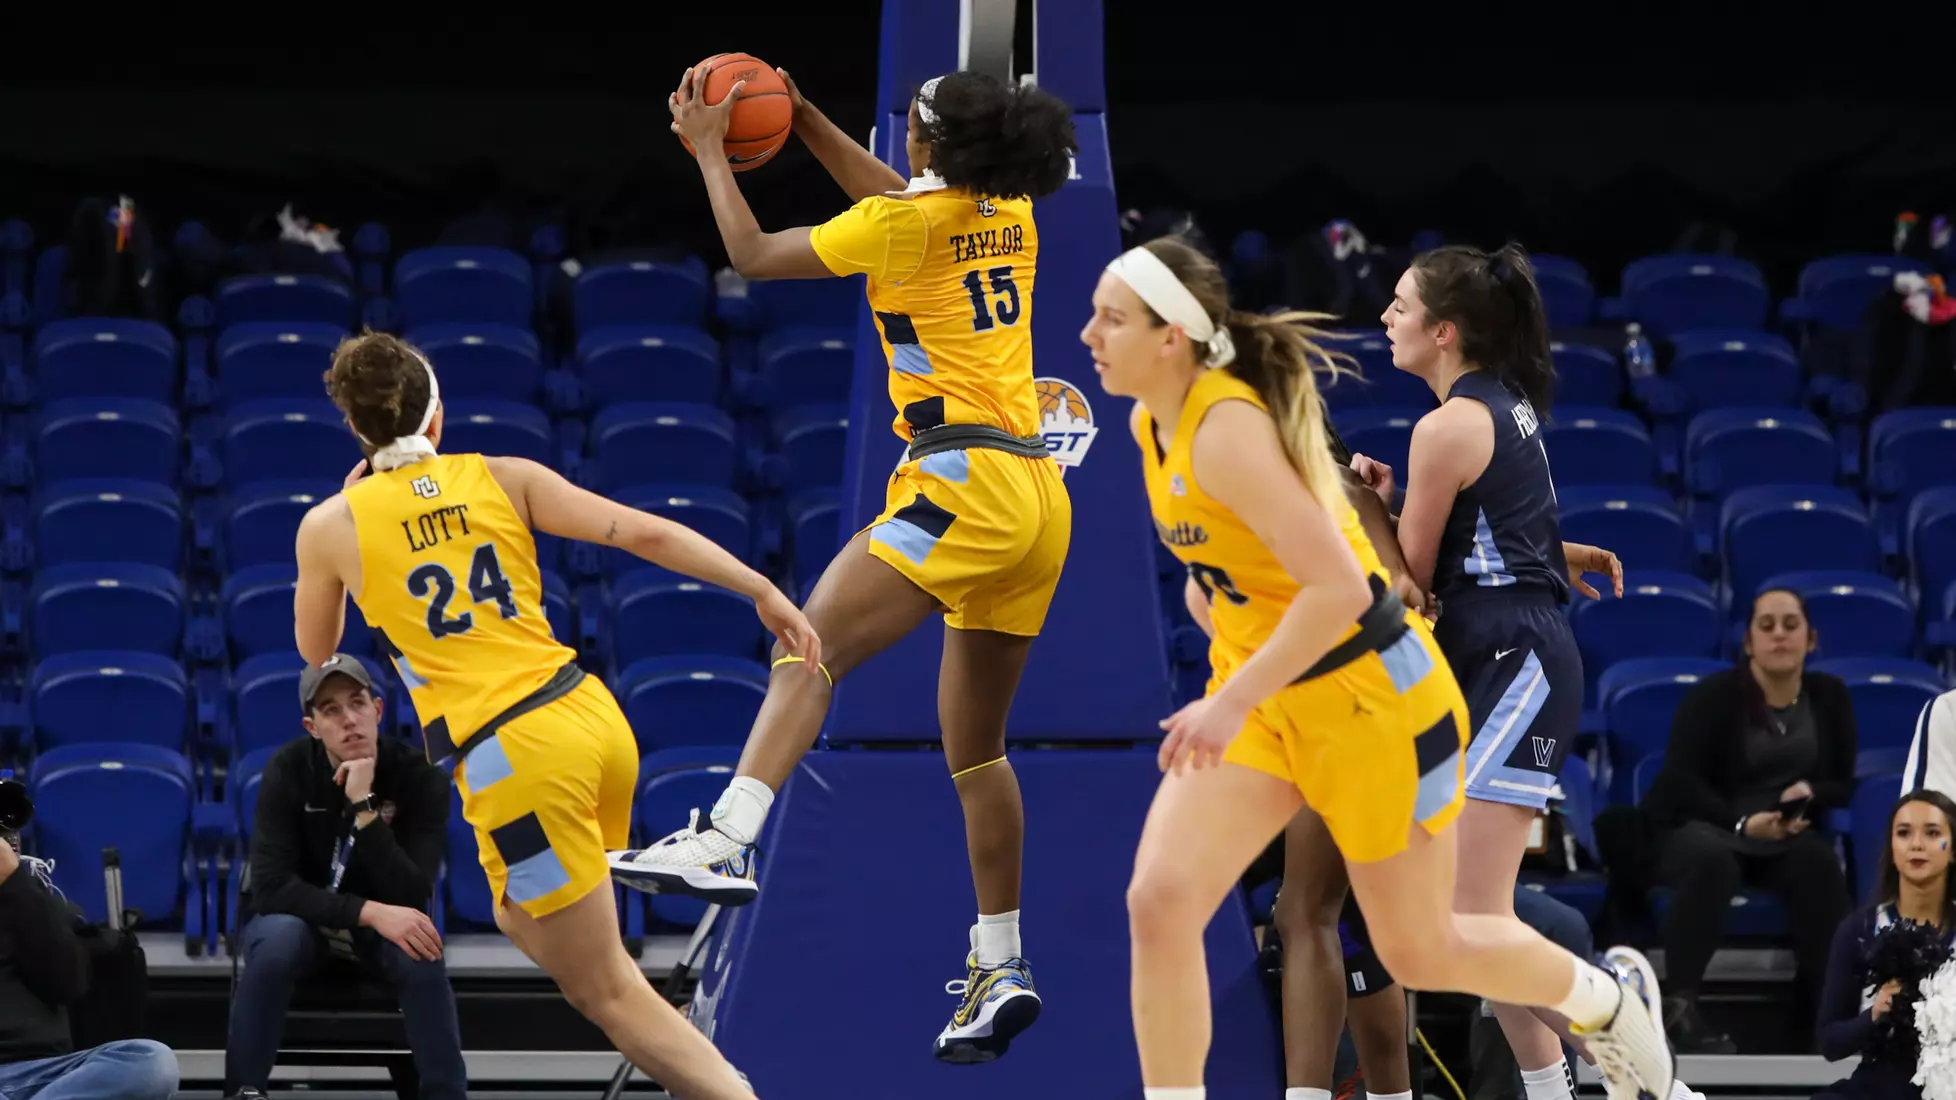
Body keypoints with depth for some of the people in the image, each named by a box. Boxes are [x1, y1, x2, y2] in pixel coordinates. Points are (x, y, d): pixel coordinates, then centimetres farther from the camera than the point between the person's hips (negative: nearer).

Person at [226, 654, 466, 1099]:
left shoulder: (419, 777, -18)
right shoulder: (289, 770, -19)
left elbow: (411, 897, -26)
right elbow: (271, 885, -28)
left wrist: (364, 805, -36)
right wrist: (370, 912, -39)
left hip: (379, 932, 1)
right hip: (302, 921, -1)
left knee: (419, 953, -33)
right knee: (277, 938, -36)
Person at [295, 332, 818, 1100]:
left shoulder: (331, 525, 2)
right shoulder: (502, 478, 8)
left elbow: (317, 653, 20)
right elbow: (643, 532, -1)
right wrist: (763, 592, 3)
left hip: (514, 759, -5)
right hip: (593, 717, 5)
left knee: (610, 993, -1)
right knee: (525, 921, 31)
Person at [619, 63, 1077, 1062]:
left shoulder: (905, 226, -6)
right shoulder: (1010, 219, 15)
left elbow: (753, 256, 3)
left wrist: (708, 149, 15)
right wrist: (803, 118, 35)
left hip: (965, 483, -8)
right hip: (1036, 498, 8)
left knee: (809, 647, -19)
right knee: (974, 744, 12)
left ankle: (726, 840, -37)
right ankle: (1000, 970, 13)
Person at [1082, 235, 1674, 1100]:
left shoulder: (1227, 431, -27)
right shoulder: (1154, 423, 0)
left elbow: (1340, 588, -34)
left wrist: (1232, 704, -35)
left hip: (1368, 696, -8)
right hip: (1259, 692, 8)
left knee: (1421, 952, 10)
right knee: (1160, 902, -13)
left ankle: (1610, 998, 38)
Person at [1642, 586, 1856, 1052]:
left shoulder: (1830, 697, 4)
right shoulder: (1712, 695, -9)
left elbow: (1844, 784, 6)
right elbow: (1681, 782, -16)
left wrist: (1810, 795, -19)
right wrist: (1741, 821, -31)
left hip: (1785, 835, 3)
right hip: (1694, 827, -3)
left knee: (1818, 858, -32)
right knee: (1713, 857, -40)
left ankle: (1823, 999, -23)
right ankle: (1680, 1004, -40)